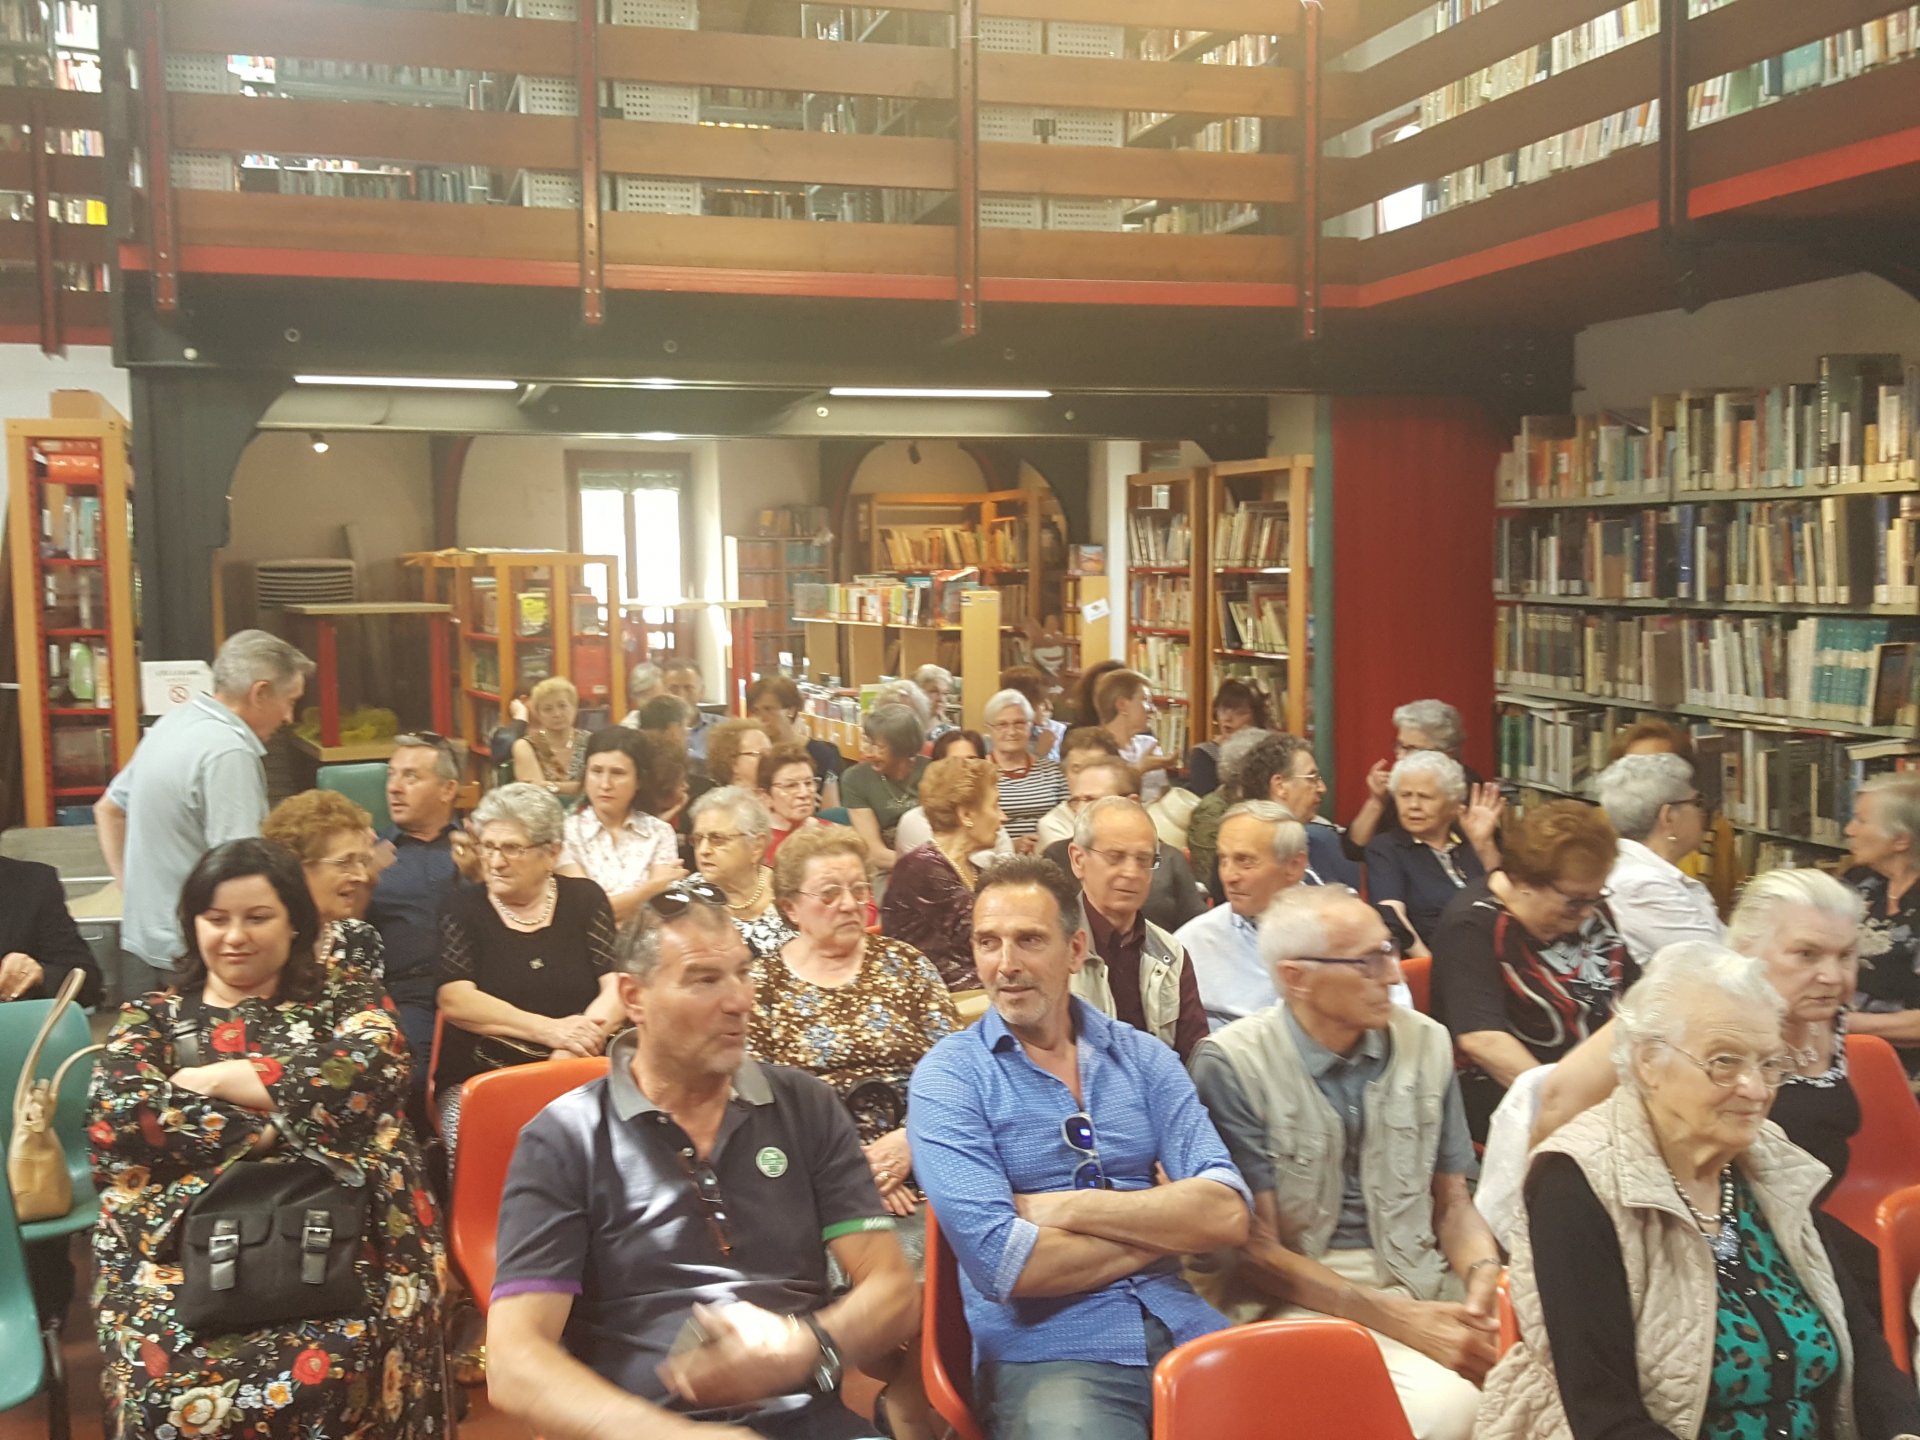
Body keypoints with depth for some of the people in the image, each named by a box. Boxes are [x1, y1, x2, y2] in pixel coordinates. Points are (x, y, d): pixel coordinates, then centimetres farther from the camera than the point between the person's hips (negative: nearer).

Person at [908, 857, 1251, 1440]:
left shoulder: (1145, 1059, 8)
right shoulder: (947, 1077, -3)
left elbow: (1226, 1214, -4)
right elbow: (1003, 1264, -14)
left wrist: (1062, 1208, -11)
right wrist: (1163, 1224, -5)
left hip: (1181, 1332, 4)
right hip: (1044, 1353, -4)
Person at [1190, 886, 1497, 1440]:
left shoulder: (1426, 1043, 6)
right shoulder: (1234, 1063, -10)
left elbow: (1452, 1202, 14)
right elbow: (1256, 1249, -9)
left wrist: (1484, 1274, -8)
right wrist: (1398, 1319, -17)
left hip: (1420, 1281, 6)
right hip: (1297, 1296, -5)